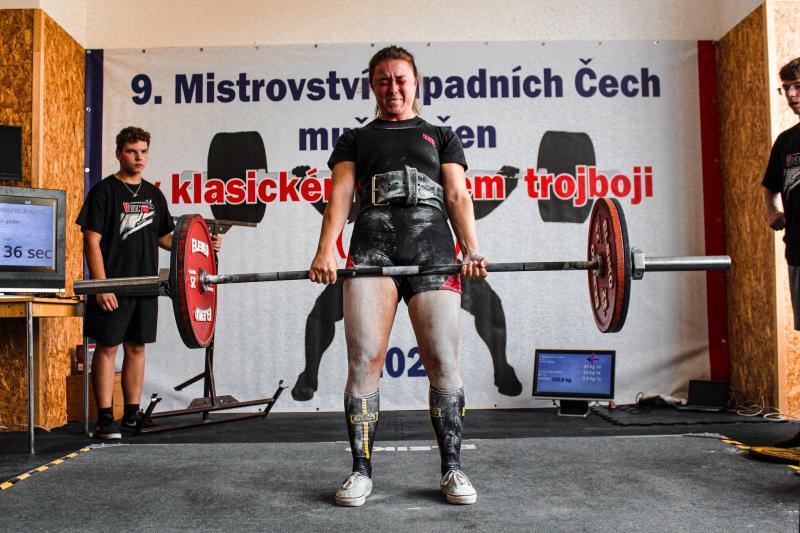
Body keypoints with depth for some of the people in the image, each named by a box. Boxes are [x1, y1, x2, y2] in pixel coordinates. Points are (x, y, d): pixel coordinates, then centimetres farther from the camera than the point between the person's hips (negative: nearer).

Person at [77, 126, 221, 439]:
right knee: (107, 347, -2)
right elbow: (92, 241, -9)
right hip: (114, 285, -5)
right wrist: (101, 285, -17)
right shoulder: (105, 191, -4)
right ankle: (105, 419, 3)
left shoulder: (153, 194, 14)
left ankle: (133, 414, 19)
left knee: (136, 347, 10)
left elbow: (164, 237, 19)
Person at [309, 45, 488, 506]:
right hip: (372, 245, 1)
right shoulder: (356, 140, 25)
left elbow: (458, 196, 11)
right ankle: (362, 471, 4)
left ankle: (452, 469, 5)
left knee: (443, 361, -7)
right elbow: (340, 196, 10)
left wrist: (473, 250, -7)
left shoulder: (440, 136, 24)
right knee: (363, 360, -8)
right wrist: (325, 251, -8)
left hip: (432, 245, 0)